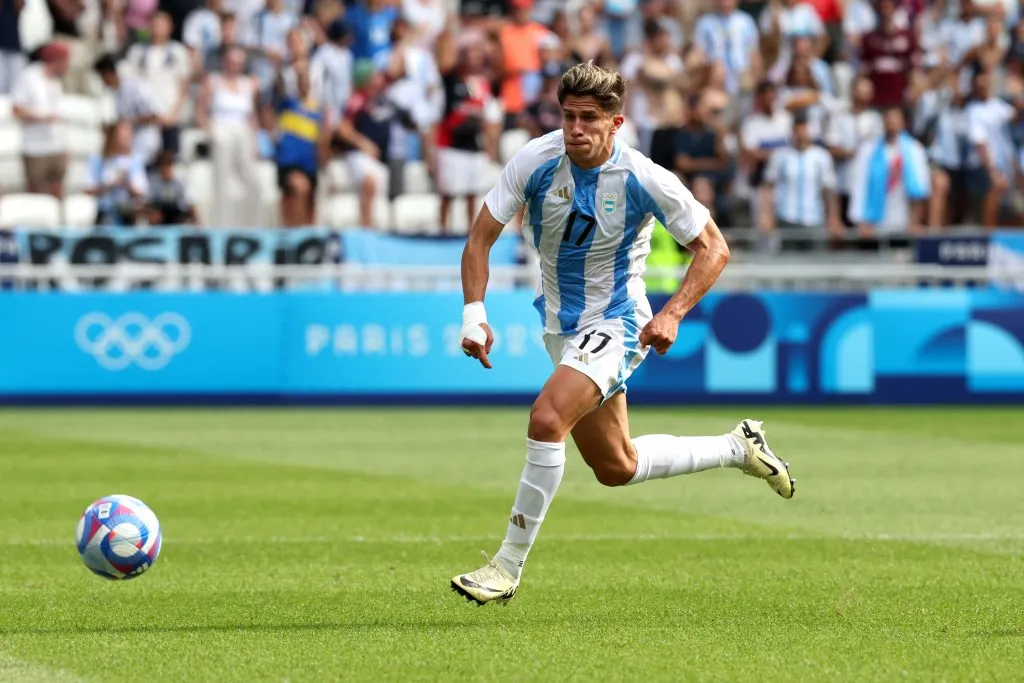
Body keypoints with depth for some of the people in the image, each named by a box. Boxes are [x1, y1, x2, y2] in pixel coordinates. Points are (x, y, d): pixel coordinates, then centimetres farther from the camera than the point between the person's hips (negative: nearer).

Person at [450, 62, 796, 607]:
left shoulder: (645, 180, -18)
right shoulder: (535, 161, -12)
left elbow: (713, 247, -7)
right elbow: (481, 236, -5)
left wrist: (672, 314, -20)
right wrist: (473, 312, -19)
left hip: (615, 323, -5)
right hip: (561, 328, 5)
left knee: (547, 419, -28)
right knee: (616, 468, 15)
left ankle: (508, 566, -19)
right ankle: (736, 449, 38)